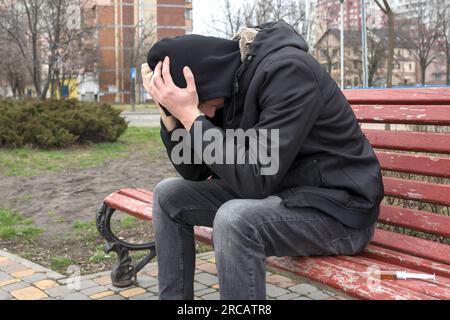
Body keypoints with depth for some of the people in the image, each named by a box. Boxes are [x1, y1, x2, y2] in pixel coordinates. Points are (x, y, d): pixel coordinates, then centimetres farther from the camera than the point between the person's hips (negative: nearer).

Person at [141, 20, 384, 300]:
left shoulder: (287, 71, -23)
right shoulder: (227, 79, 1)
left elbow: (257, 179, -29)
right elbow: (194, 172, 3)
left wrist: (190, 116, -25)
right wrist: (170, 111, -10)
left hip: (337, 207, -8)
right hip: (278, 191, 8)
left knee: (234, 219, -35)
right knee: (170, 195, 5)